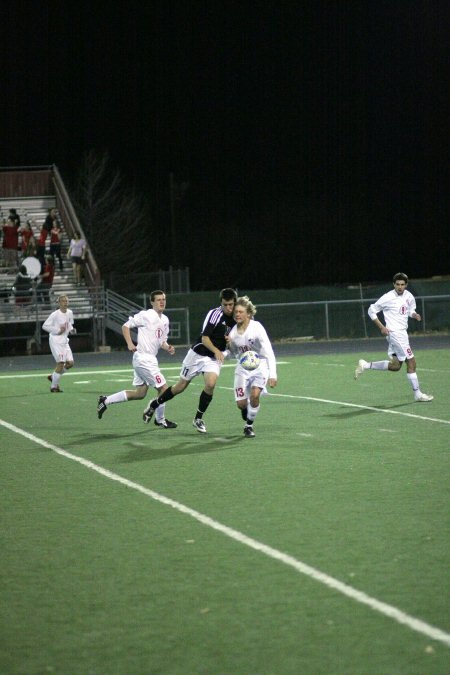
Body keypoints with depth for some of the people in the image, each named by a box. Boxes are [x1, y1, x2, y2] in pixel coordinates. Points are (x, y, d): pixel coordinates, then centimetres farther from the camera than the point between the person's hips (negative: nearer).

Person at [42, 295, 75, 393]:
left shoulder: (70, 313, 6)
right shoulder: (55, 314, -14)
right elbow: (44, 326, -11)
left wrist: (71, 330, 1)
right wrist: (57, 330, -18)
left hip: (65, 341, 7)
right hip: (56, 341, -7)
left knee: (70, 363, 2)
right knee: (61, 363, -12)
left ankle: (53, 377, 24)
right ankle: (54, 387, 1)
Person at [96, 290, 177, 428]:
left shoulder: (165, 320, 13)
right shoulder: (146, 315, -12)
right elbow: (126, 326, -7)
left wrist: (168, 348, -1)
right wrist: (130, 344, -18)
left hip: (150, 359, 9)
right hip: (144, 358, -9)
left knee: (139, 393, 14)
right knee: (163, 388, -4)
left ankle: (106, 401, 22)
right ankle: (160, 420, 13)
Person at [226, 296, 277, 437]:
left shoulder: (256, 328, -21)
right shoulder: (233, 331, -5)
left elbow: (269, 352, -26)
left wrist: (272, 375, -36)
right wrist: (229, 344, -12)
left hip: (259, 366, -4)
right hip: (242, 368, 4)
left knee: (254, 395, -27)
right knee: (241, 403, -6)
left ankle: (249, 425, -3)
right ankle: (247, 418, 33)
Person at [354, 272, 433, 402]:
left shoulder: (409, 296, 6)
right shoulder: (388, 298, -13)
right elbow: (372, 311, -6)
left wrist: (414, 315, 0)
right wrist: (381, 327, -14)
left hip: (402, 332, 8)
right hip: (394, 333, -8)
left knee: (395, 366, 11)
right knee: (411, 362, -6)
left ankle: (365, 365, 18)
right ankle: (417, 394, 3)